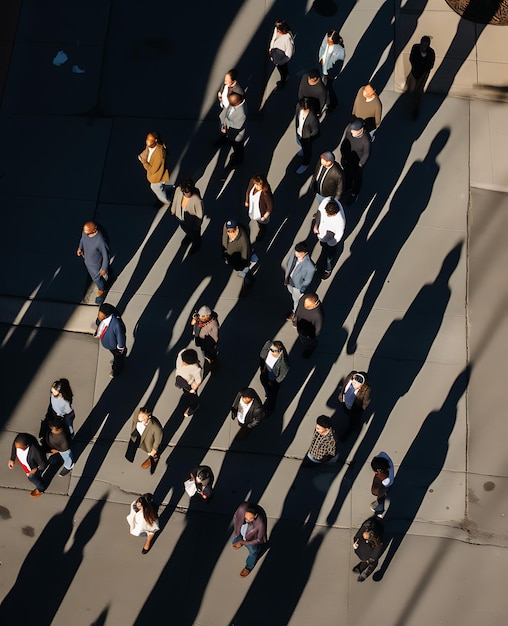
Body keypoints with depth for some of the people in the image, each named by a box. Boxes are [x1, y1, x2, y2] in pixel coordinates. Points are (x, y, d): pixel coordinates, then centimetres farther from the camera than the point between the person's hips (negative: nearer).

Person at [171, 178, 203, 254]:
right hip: (180, 218, 5)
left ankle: (196, 244, 63)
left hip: (191, 221, -4)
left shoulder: (196, 200, -43)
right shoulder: (178, 190, -30)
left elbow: (199, 214, -24)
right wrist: (173, 210, 11)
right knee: (184, 228, 37)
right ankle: (189, 236, 72)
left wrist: (197, 225, -9)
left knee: (194, 234, 29)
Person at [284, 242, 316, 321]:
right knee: (292, 293, 35)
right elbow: (288, 265, -5)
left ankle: (295, 312, 58)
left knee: (296, 299, 25)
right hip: (289, 281, 5)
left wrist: (301, 292, -16)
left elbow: (307, 281, -24)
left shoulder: (310, 267, -42)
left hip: (298, 285, -5)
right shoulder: (294, 253, -26)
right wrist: (286, 278, 4)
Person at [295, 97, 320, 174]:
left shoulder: (312, 117, -43)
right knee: (300, 143, 36)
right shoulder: (299, 105, -26)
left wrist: (309, 138, -13)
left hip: (307, 136, -6)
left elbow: (315, 130, -25)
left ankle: (305, 164, 51)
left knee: (307, 150, 23)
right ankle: (303, 150, 71)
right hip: (299, 132, 6)